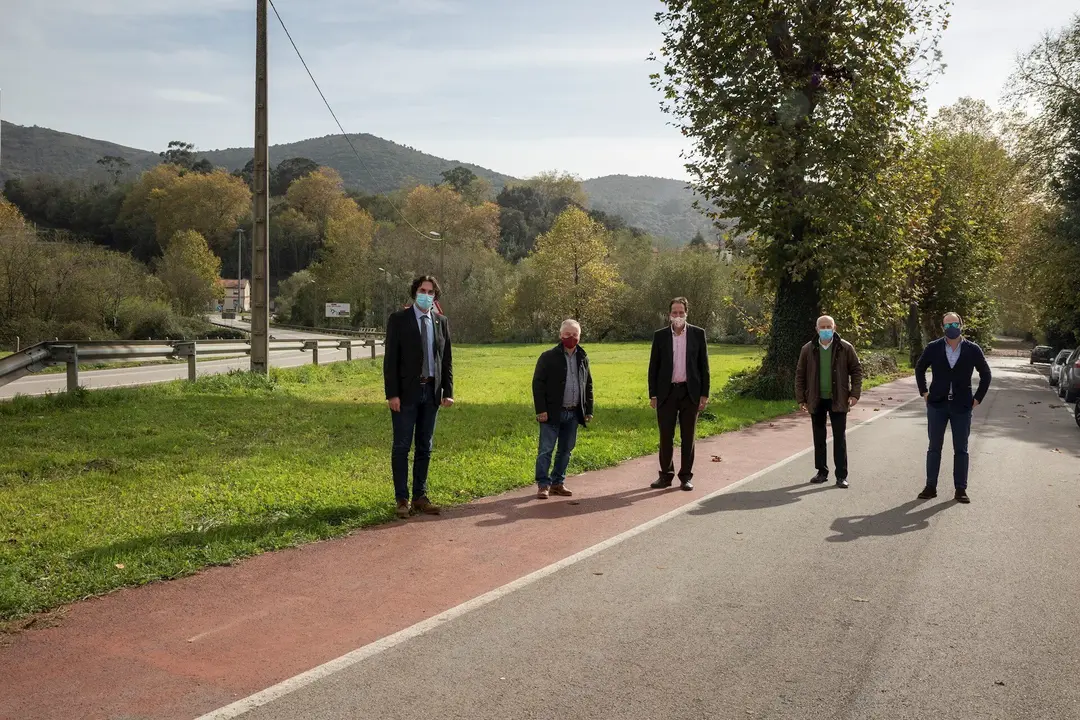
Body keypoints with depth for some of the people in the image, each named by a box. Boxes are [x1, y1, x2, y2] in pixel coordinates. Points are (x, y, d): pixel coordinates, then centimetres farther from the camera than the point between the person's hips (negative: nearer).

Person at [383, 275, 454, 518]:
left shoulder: (442, 322, 10)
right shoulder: (398, 320, -2)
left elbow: (447, 359, 11)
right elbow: (390, 359, -6)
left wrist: (448, 391, 3)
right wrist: (392, 394, -13)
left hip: (431, 392, 4)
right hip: (406, 393, -4)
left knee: (425, 448, 9)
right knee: (402, 447, -1)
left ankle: (420, 497, 16)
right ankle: (402, 499, 5)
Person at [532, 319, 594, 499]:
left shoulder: (583, 358, 11)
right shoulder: (548, 357, -5)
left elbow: (588, 386, 16)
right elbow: (538, 384, -8)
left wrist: (589, 410, 11)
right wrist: (541, 410, -13)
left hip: (573, 413, 5)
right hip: (552, 413, -5)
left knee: (566, 450, 10)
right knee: (546, 450, -3)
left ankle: (558, 482, 20)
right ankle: (543, 484, 4)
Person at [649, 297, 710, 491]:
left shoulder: (698, 334, 2)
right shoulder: (660, 335, 4)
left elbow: (704, 365, 3)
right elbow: (653, 366, 5)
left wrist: (704, 394, -2)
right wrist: (652, 395, 0)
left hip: (690, 392, 0)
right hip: (666, 392, 1)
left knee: (688, 437, 5)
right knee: (666, 436, 3)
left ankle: (686, 476, 14)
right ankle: (666, 475, 14)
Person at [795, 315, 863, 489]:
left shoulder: (845, 348, -3)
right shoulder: (808, 349, 0)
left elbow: (856, 370, 1)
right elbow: (800, 375, 4)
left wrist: (855, 393, -8)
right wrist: (800, 398, 0)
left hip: (838, 400, -2)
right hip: (816, 400, 2)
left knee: (840, 438, 1)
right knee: (819, 438, 10)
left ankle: (841, 476, 6)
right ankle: (822, 472, 21)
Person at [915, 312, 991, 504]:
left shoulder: (973, 350, -3)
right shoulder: (933, 348, -2)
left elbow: (985, 374, 8)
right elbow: (919, 368, 12)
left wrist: (978, 398, 3)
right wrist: (924, 392, 7)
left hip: (962, 407, 0)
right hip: (937, 404, 1)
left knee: (961, 450, 5)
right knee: (934, 447, 6)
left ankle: (961, 489, 12)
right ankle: (930, 487, 12)